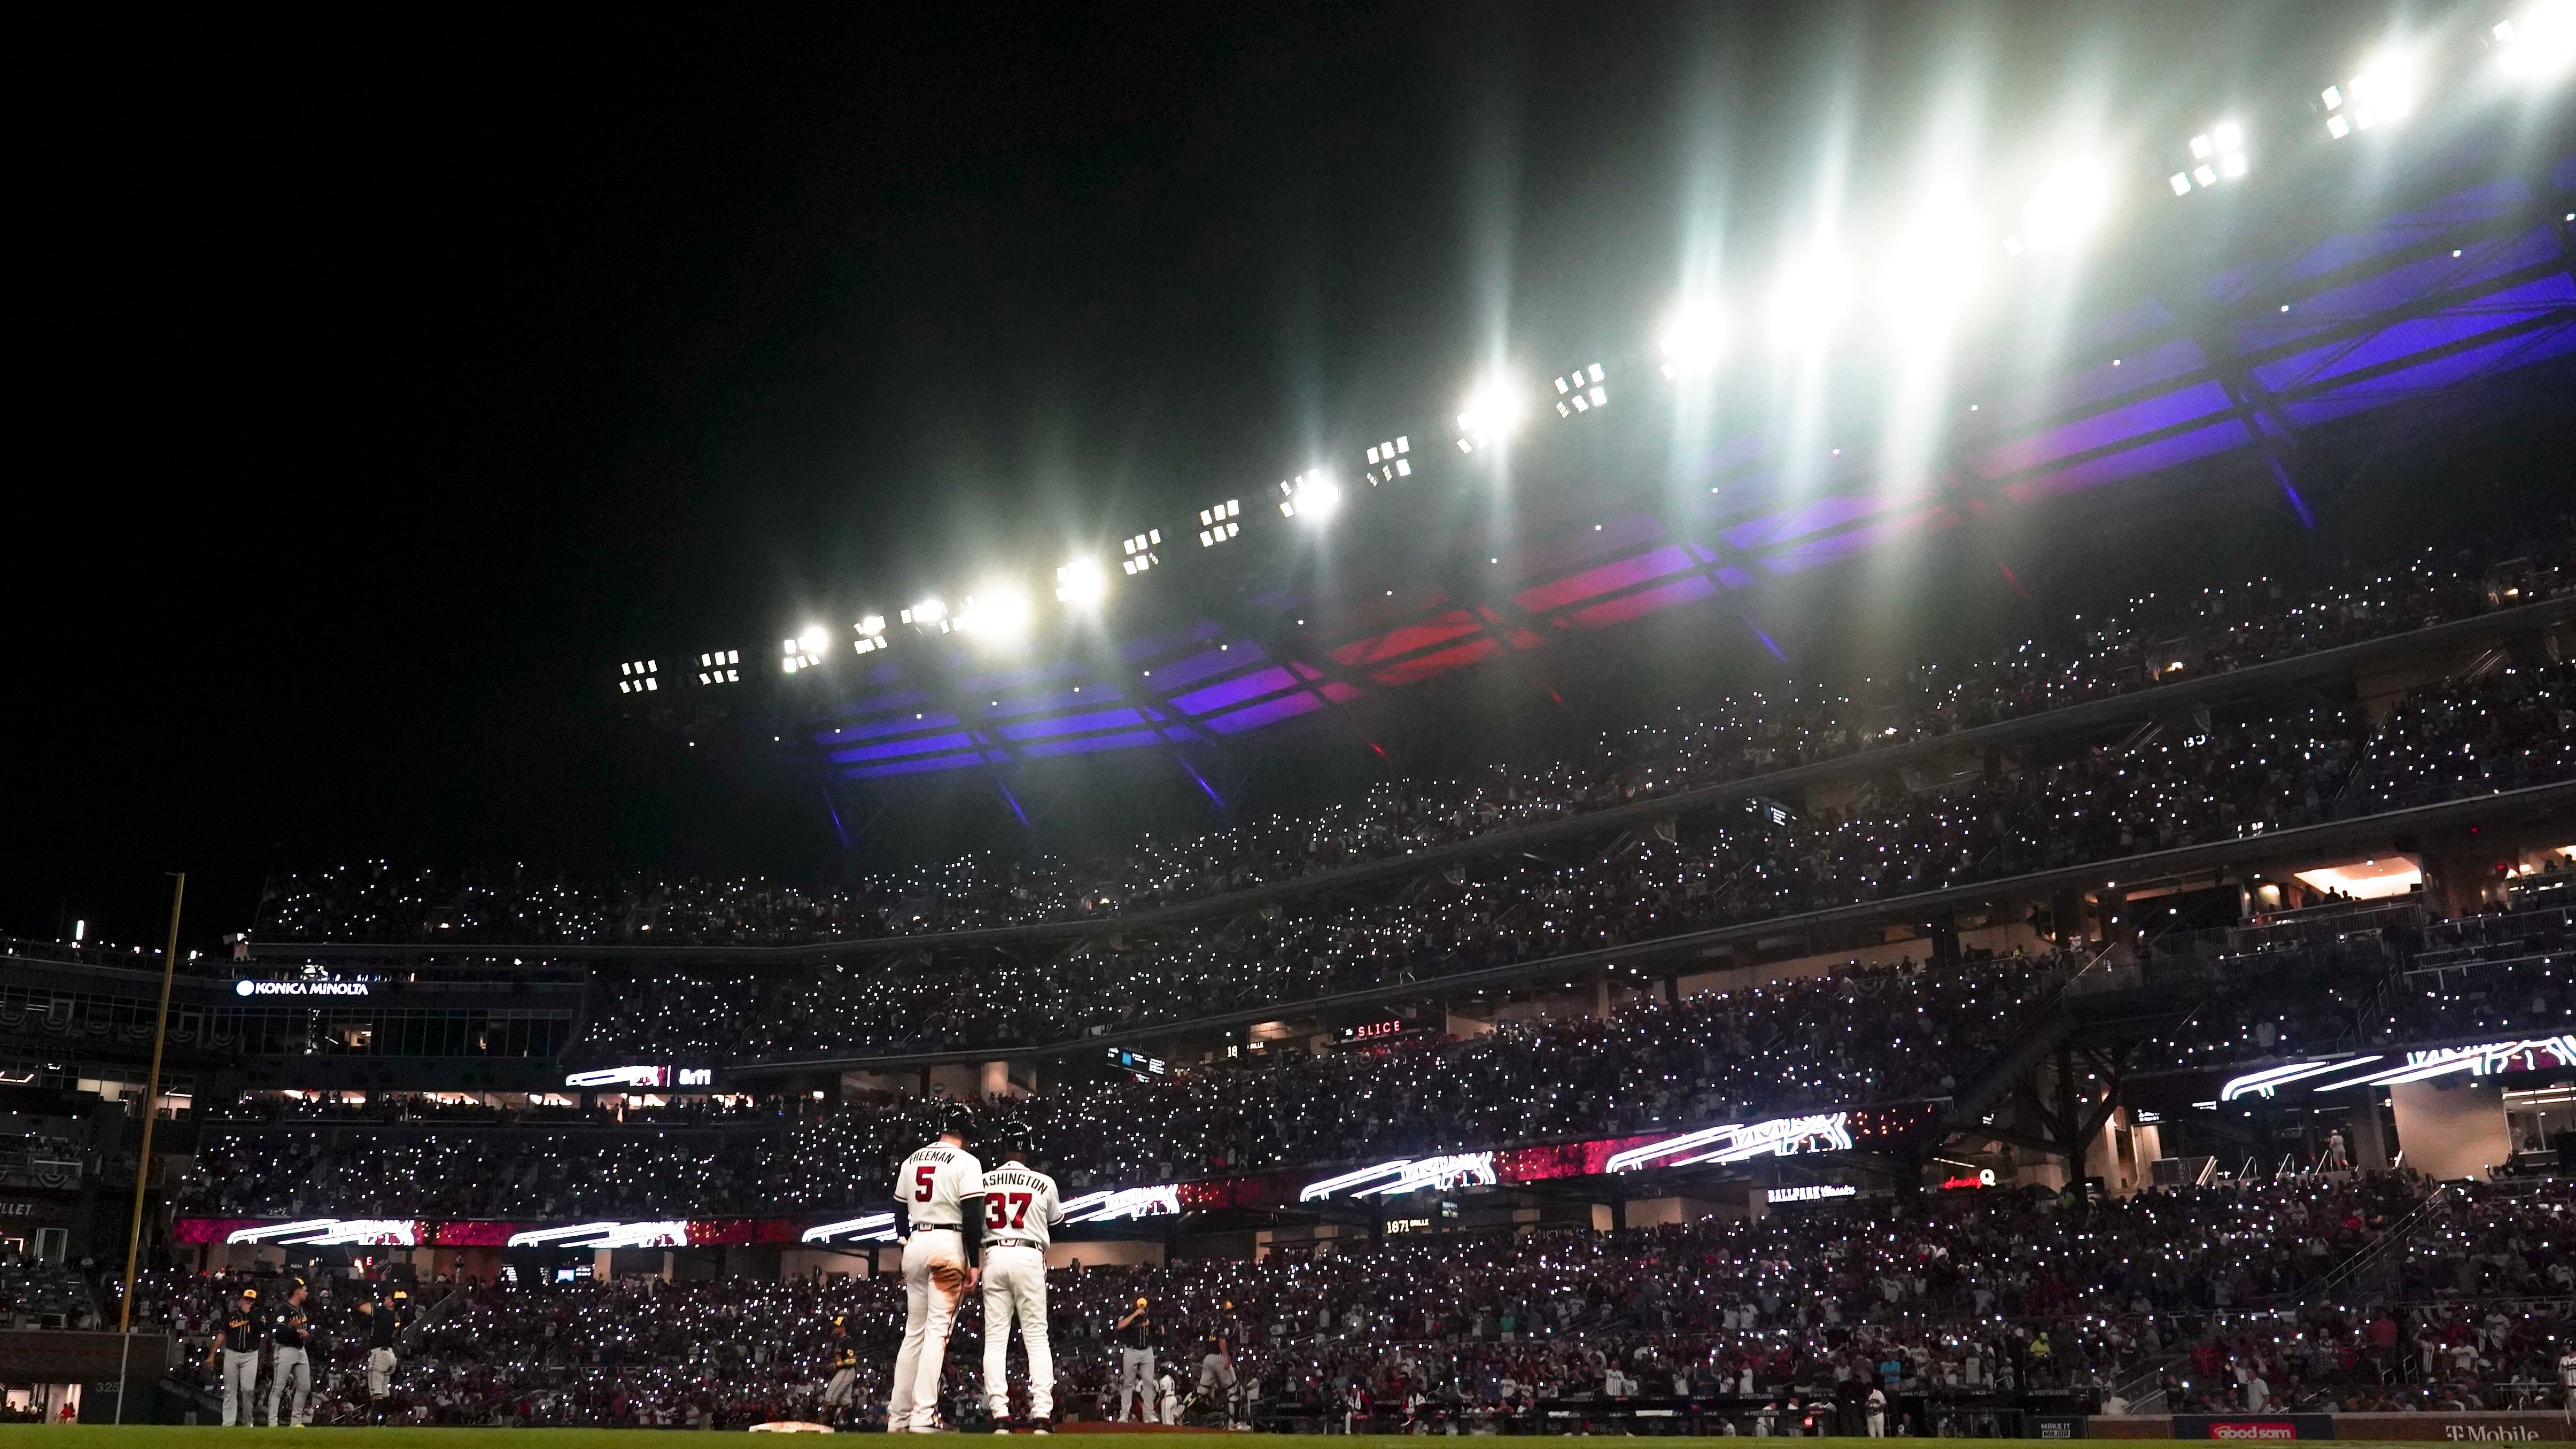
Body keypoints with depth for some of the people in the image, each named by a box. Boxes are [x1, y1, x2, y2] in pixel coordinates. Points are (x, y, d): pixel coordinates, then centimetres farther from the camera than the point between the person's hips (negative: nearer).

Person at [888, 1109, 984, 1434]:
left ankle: (898, 1418, 12)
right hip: (948, 1243, -6)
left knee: (913, 1331, 13)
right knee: (937, 1329, -8)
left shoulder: (911, 1161, 14)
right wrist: (972, 1264, -10)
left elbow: (899, 1211, 16)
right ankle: (923, 1418, -16)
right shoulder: (966, 1162, -5)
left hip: (914, 1244, 6)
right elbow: (972, 1215, -12)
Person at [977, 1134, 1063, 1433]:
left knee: (995, 1338, 4)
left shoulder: (984, 1181, 5)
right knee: (1037, 1338, 1)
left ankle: (1000, 1416, -4)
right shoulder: (1044, 1182, 1)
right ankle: (1041, 1414, -9)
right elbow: (1056, 1222, 17)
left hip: (994, 1257, 2)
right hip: (1029, 1256, -1)